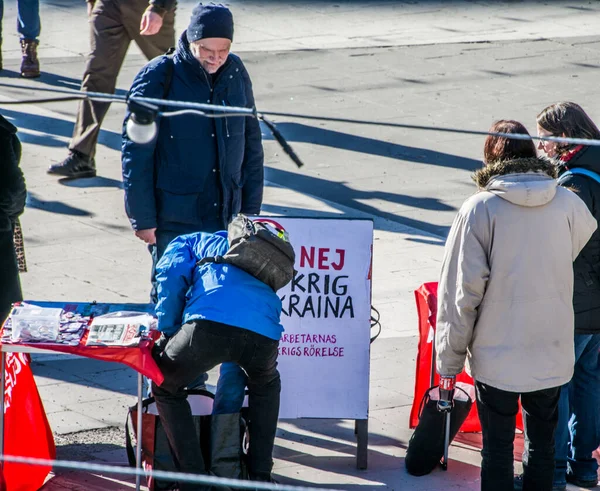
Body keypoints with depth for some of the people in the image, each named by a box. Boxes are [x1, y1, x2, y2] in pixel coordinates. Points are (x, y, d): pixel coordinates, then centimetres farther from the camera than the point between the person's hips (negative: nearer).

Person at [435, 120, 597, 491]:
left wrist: (449, 361, -4)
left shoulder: (479, 209, -12)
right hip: (552, 354, 3)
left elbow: (461, 292, -12)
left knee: (498, 449, 8)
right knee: (542, 443, 16)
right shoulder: (568, 204, -5)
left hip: (496, 357, -2)